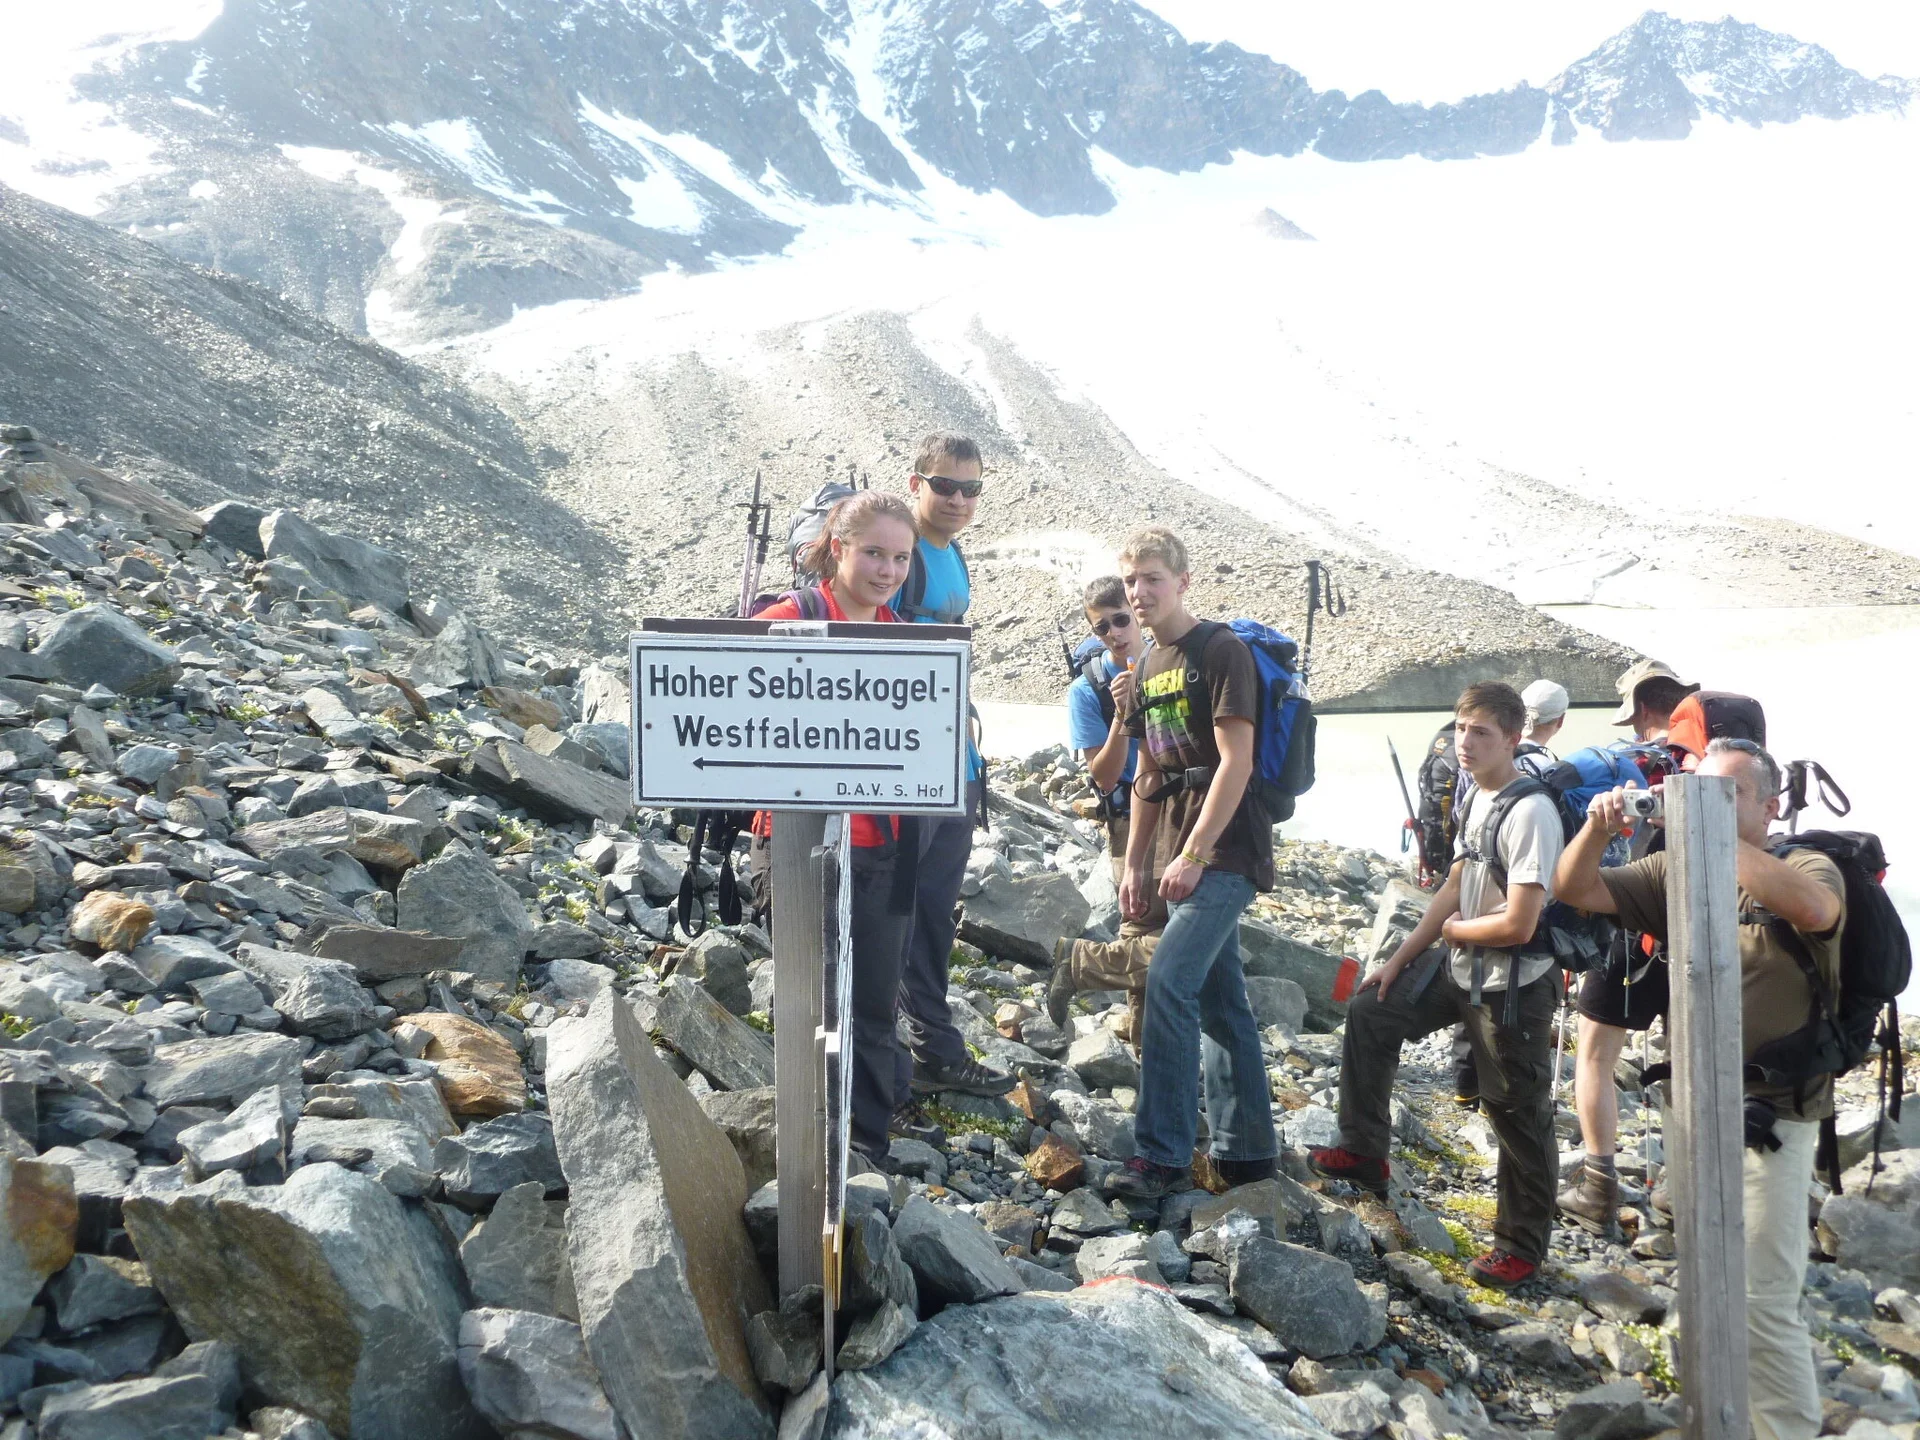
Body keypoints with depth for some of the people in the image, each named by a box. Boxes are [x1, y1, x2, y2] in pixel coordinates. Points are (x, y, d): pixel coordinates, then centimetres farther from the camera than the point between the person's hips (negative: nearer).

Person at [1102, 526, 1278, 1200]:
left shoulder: (1221, 651, -9)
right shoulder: (1149, 666, 16)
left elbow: (1236, 763, -16)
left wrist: (1194, 854, -20)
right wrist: (1136, 864, 15)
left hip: (1224, 853, -8)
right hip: (1181, 858, 8)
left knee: (1168, 983, -17)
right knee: (1219, 999, 12)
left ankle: (1162, 1156, -13)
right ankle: (1245, 1152, 21)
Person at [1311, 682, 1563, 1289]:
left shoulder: (1530, 812, -23)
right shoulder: (1477, 797, 5)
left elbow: (1517, 924, -26)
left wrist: (1452, 928, -7)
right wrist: (1400, 959, 14)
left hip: (1513, 984, -9)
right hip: (1461, 966, 9)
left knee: (1518, 1112, 4)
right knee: (1370, 1011, 16)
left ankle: (1522, 1246, 21)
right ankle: (1363, 1151, 28)